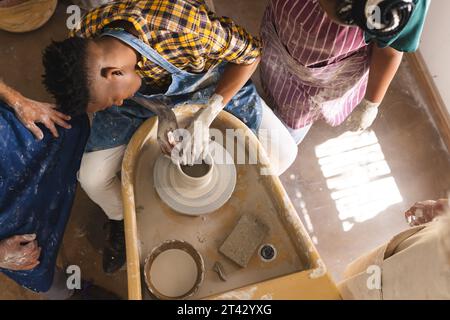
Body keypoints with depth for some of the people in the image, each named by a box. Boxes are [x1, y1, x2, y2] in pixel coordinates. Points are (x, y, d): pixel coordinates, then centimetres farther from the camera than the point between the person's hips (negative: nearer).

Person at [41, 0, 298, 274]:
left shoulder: (186, 28, -42)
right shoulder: (82, 45, -28)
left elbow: (251, 52, -23)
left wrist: (206, 116, -33)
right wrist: (161, 112, -25)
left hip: (207, 81, -1)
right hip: (143, 92, 2)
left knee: (283, 153, -12)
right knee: (91, 177, -12)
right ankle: (122, 218, 24)